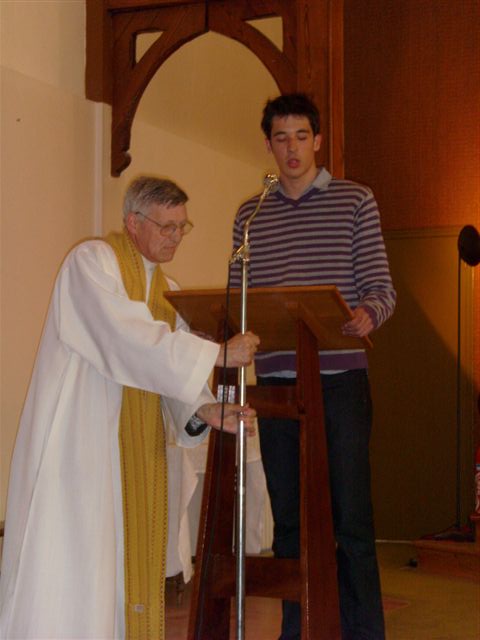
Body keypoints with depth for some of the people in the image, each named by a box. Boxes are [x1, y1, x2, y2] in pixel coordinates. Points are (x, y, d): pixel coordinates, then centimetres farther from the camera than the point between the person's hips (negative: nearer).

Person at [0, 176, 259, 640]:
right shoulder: (92, 261, -8)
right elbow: (129, 337, -22)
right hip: (78, 439, -7)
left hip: (135, 448, 8)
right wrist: (219, 353, -21)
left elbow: (174, 368, 6)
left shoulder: (165, 288, 15)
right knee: (69, 562, -7)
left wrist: (205, 410, -14)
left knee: (127, 560, 7)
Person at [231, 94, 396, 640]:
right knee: (288, 517, 8)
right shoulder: (250, 216, 14)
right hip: (275, 380, 3)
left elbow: (381, 287, 0)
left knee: (351, 517, -4)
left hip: (339, 379, -3)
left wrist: (368, 313, -22)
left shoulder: (354, 201, 5)